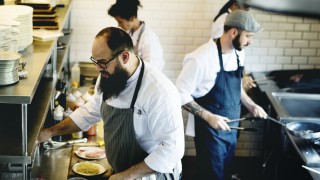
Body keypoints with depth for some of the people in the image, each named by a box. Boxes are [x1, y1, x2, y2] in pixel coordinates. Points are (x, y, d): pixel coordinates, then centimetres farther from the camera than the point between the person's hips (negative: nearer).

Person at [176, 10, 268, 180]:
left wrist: (251, 105, 7)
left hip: (230, 126, 7)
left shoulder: (238, 53, 1)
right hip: (210, 129, -7)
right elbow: (181, 94, -19)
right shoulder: (201, 58, -24)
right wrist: (209, 117, -24)